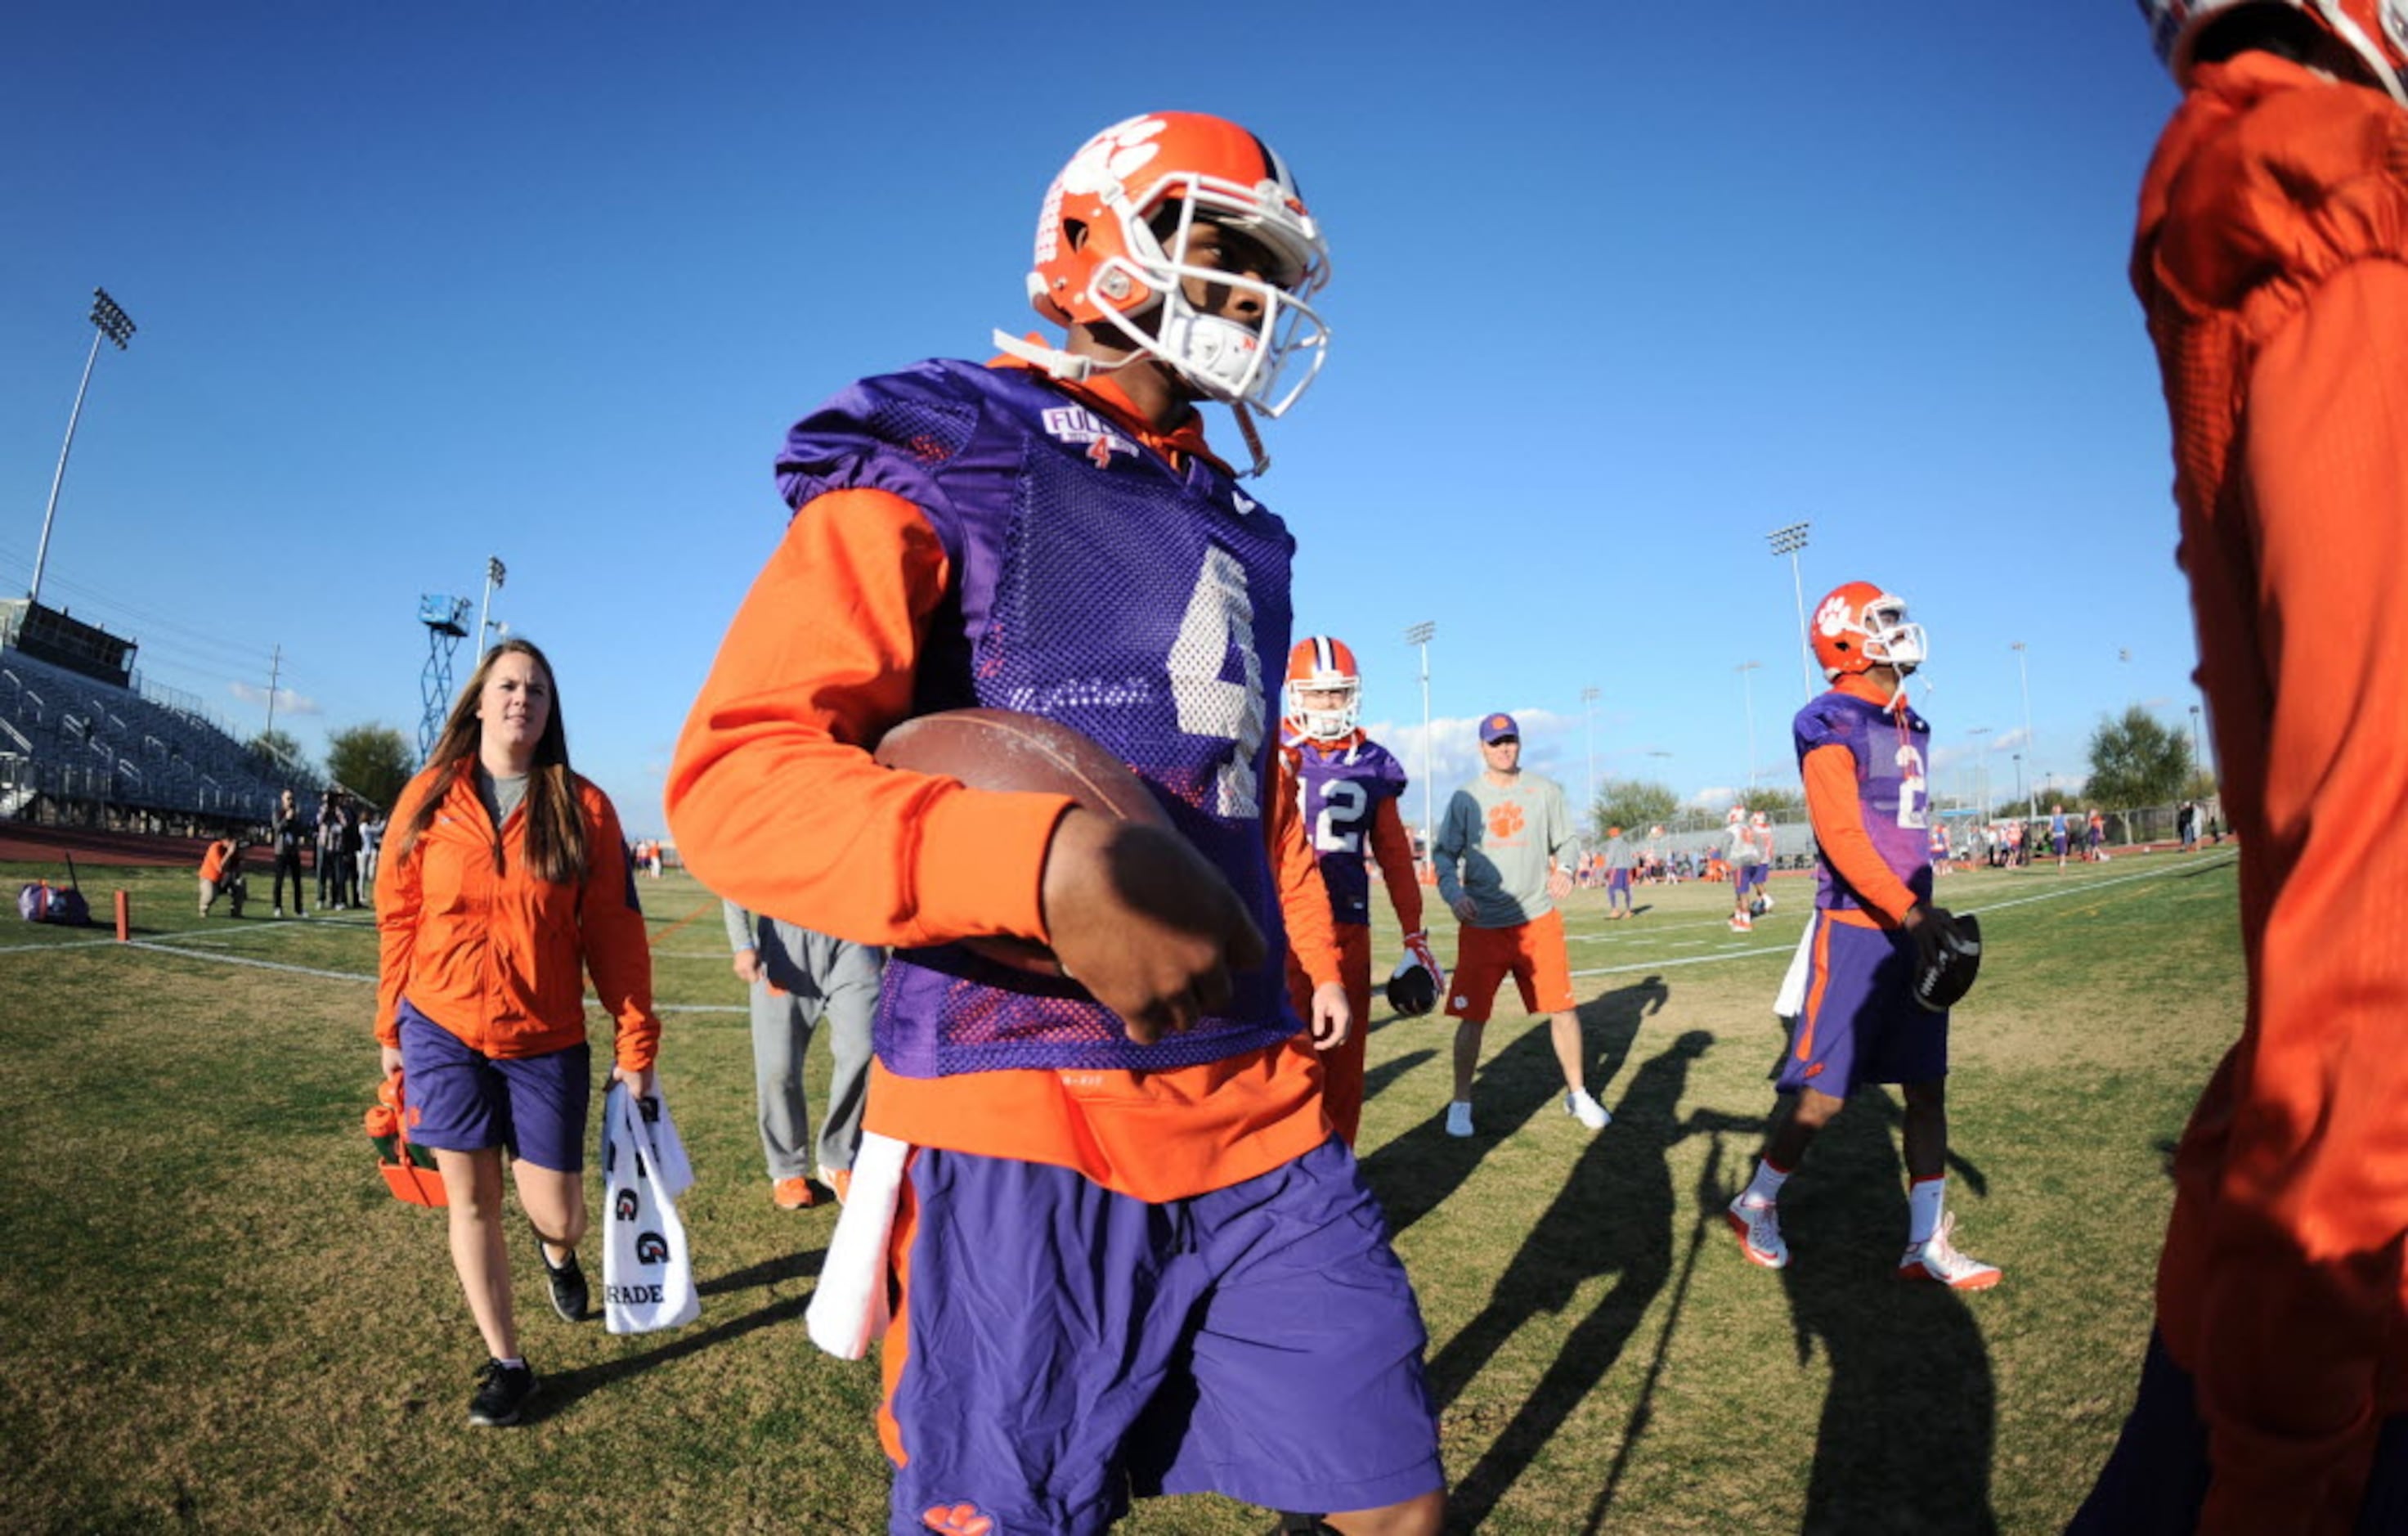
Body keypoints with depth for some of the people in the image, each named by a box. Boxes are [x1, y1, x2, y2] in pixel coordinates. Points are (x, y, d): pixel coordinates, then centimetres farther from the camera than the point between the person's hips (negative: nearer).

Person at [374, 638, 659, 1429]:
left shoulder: (583, 807, -5)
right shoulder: (430, 796, 0)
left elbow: (615, 932, -4)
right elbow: (398, 917, 7)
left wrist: (636, 1042, -5)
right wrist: (390, 1026, 9)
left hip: (547, 1042, -1)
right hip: (443, 1031, 1)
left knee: (556, 1211, 3)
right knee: (471, 1200, 6)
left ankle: (557, 1251, 42)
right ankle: (505, 1361, 24)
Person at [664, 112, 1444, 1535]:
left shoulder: (1234, 531, 17)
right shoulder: (940, 469, -3)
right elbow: (732, 776, -16)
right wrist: (1048, 860, -31)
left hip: (1256, 1114, 6)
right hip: (1023, 1131, -6)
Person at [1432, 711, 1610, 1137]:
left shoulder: (1545, 791, 6)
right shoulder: (1465, 799, 3)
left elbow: (1565, 842, 11)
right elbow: (1446, 854, 4)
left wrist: (1564, 869, -11)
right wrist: (1454, 893, -14)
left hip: (1539, 920, 1)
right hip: (1482, 926, -1)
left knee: (1563, 1009, 2)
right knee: (1471, 1017, 0)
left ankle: (1577, 1094, 23)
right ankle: (1461, 1103, 16)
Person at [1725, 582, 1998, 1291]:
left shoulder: (1909, 727, 14)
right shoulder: (1833, 725, -12)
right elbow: (1841, 836, -20)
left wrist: (1926, 914, 18)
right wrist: (1909, 910, -27)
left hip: (1910, 928, 8)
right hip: (1855, 930, -8)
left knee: (1927, 1086, 10)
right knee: (1823, 1091, -1)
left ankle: (1928, 1244, 18)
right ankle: (1757, 1204, 20)